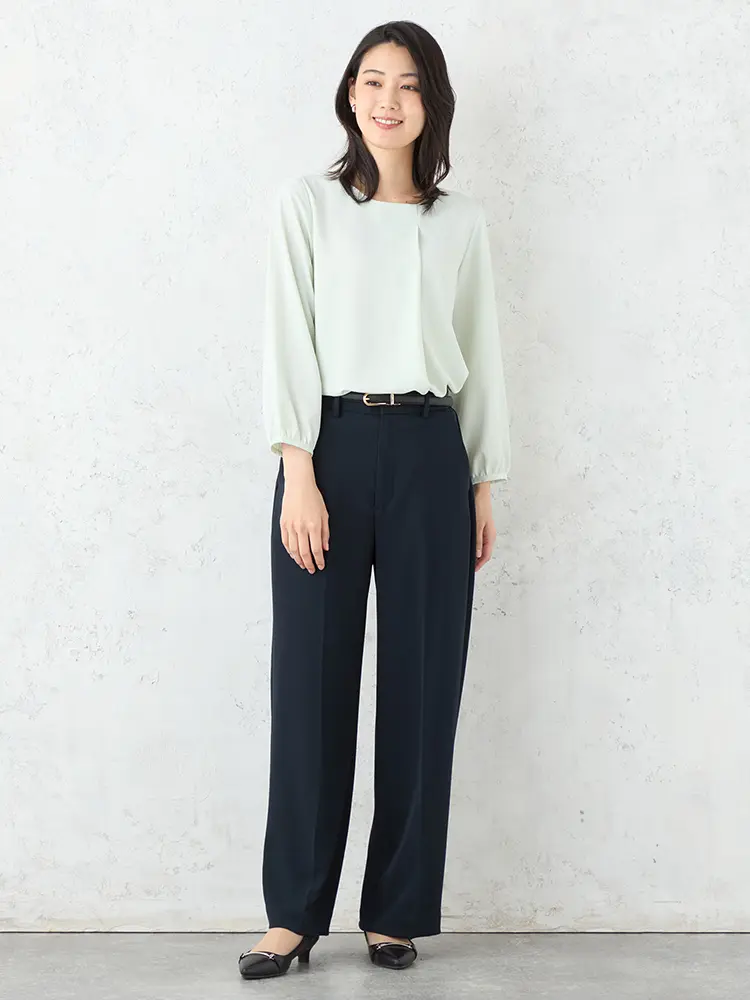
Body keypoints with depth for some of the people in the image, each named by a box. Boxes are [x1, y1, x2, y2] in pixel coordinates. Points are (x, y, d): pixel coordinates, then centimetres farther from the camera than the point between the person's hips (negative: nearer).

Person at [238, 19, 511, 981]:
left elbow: (482, 355, 13)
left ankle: (397, 910, 15)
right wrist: (299, 474, -12)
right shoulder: (309, 203, 4)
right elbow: (288, 340, -3)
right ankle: (295, 911, 10)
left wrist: (485, 484, 9)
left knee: (423, 681, 3)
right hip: (332, 445, -2)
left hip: (430, 453, 2)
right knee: (312, 677, -1)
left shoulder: (461, 219, 11)